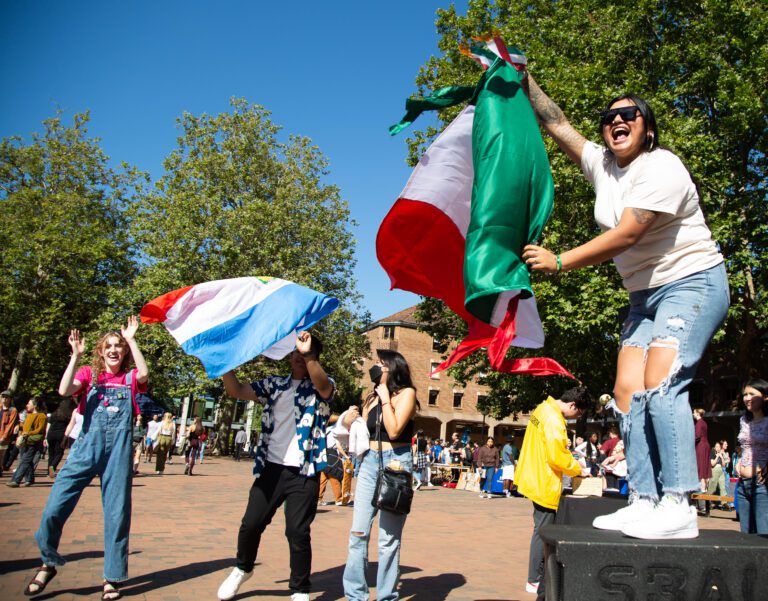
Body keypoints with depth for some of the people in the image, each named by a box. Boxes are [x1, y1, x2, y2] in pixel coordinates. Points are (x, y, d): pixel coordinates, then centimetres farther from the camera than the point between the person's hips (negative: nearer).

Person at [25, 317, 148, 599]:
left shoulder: (130, 378, 10)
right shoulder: (89, 374, 12)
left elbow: (144, 374, -15)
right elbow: (64, 390, -8)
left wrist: (131, 340, -12)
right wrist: (75, 355, -10)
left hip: (119, 449, 0)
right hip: (87, 446, 1)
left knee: (117, 512, 2)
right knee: (55, 505, -7)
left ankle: (112, 578, 16)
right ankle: (48, 563, 21)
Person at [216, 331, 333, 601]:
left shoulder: (321, 386, 1)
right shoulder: (275, 384, 12)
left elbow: (324, 386, -24)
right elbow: (237, 391, 7)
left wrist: (308, 355, -40)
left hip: (304, 472, -3)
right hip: (271, 467, 4)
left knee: (297, 532, -1)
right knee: (251, 524, 9)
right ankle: (243, 568, 38)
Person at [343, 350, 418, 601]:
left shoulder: (406, 392, -4)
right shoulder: (371, 397, 13)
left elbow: (393, 431, -17)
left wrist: (385, 396, -12)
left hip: (395, 462, -6)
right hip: (370, 462, 6)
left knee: (388, 538, -1)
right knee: (358, 532, 3)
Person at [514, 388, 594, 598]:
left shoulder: (544, 408, 10)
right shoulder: (554, 420, -21)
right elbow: (558, 456, -24)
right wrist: (579, 470, -8)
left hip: (536, 478, 10)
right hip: (544, 483, -10)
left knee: (542, 529, 17)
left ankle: (538, 575, 27)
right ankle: (536, 581, 10)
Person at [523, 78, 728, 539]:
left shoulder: (661, 168, -14)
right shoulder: (603, 165, 9)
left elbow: (624, 236, -23)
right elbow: (556, 124, 12)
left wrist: (559, 262, -22)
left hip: (693, 283, -8)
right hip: (646, 295, 8)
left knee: (661, 384, -22)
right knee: (628, 391, -4)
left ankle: (678, 509, -18)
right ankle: (646, 502, -2)